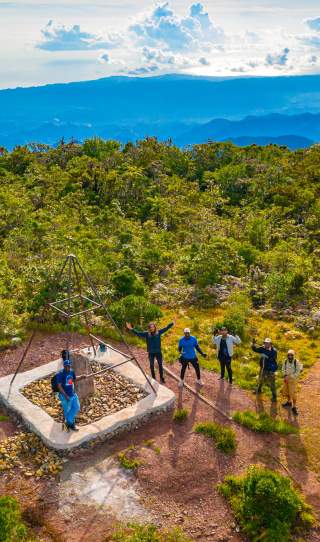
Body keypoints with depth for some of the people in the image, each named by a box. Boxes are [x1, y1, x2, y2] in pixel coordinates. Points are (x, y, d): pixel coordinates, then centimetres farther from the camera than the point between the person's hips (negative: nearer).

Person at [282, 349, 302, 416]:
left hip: (293, 379, -5)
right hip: (286, 379, 5)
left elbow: (298, 372, -16)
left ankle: (294, 407, 5)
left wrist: (290, 377, -20)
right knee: (285, 391, 16)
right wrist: (285, 375, -11)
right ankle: (289, 401, 41)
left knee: (293, 393, -8)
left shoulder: (297, 362, -17)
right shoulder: (285, 361, -4)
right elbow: (283, 369, 7)